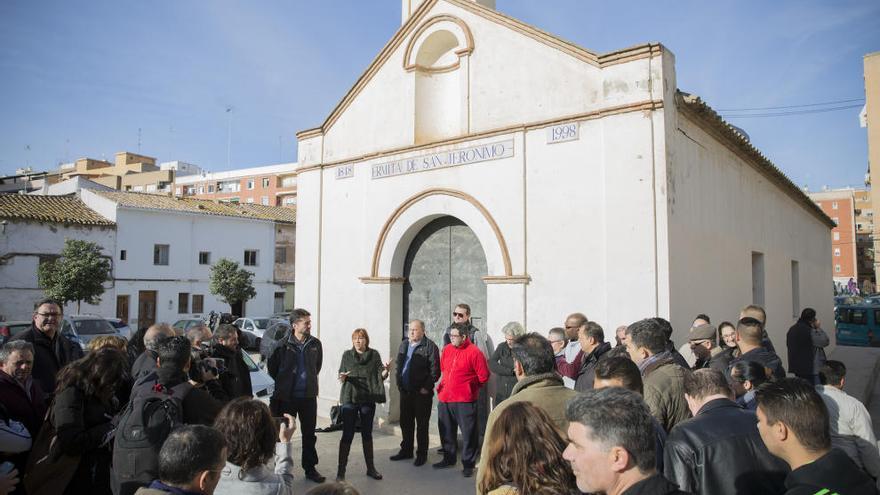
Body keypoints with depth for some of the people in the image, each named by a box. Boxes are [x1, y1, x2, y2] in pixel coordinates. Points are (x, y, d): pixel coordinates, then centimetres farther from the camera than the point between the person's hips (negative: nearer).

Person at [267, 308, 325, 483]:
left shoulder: (315, 344, -2)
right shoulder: (283, 345, -12)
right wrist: (283, 383, 9)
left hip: (309, 396, 3)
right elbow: (271, 366, 3)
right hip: (286, 397, -3)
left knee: (309, 434, 11)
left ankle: (310, 468, 24)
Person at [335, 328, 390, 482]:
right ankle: (341, 470, 5)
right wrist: (342, 378, -16)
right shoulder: (347, 355, 1)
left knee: (367, 434, 12)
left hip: (368, 399, 1)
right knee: (347, 435, -3)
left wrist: (386, 370, -19)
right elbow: (341, 375, 6)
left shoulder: (374, 355, 1)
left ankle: (370, 468, 24)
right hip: (350, 399, -1)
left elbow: (380, 377, 2)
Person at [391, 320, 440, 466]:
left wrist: (426, 387, -15)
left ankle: (422, 454, 14)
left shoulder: (430, 346, -10)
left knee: (422, 425, 3)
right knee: (405, 422, 15)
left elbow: (435, 370, -13)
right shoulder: (403, 345, 12)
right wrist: (399, 382, 12)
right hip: (405, 392, 6)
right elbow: (398, 365, 20)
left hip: (422, 393, -6)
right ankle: (406, 450, 30)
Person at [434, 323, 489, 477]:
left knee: (468, 433, 1)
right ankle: (449, 458, 33)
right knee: (446, 431, 17)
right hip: (445, 399, 6)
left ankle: (468, 464, 13)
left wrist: (469, 388, 2)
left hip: (464, 401, -6)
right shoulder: (447, 349, 7)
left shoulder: (474, 352, -12)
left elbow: (483, 376, -7)